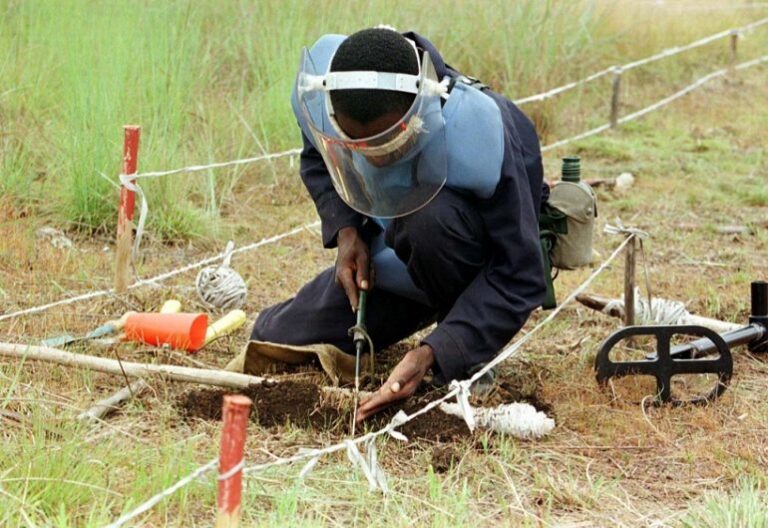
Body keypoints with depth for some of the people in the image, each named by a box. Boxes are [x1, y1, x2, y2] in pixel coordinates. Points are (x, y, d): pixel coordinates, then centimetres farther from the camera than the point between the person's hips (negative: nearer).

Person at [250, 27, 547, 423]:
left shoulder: (477, 135, -38)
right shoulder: (317, 91, -23)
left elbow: (518, 278, -33)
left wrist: (432, 354, -43)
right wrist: (345, 230, -16)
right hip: (383, 258, 5)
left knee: (431, 216, -39)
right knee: (273, 340, -3)